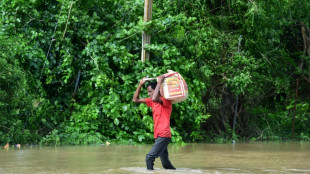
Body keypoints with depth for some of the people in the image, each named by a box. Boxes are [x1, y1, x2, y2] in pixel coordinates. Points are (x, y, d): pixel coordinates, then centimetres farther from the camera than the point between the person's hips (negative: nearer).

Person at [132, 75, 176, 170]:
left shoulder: (166, 100, -9)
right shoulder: (152, 102, 14)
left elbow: (155, 99, -31)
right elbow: (135, 99, 16)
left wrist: (159, 82, -23)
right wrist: (140, 84, 7)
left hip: (163, 136, -9)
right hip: (158, 136, 9)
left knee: (149, 158, -19)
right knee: (165, 163, 13)